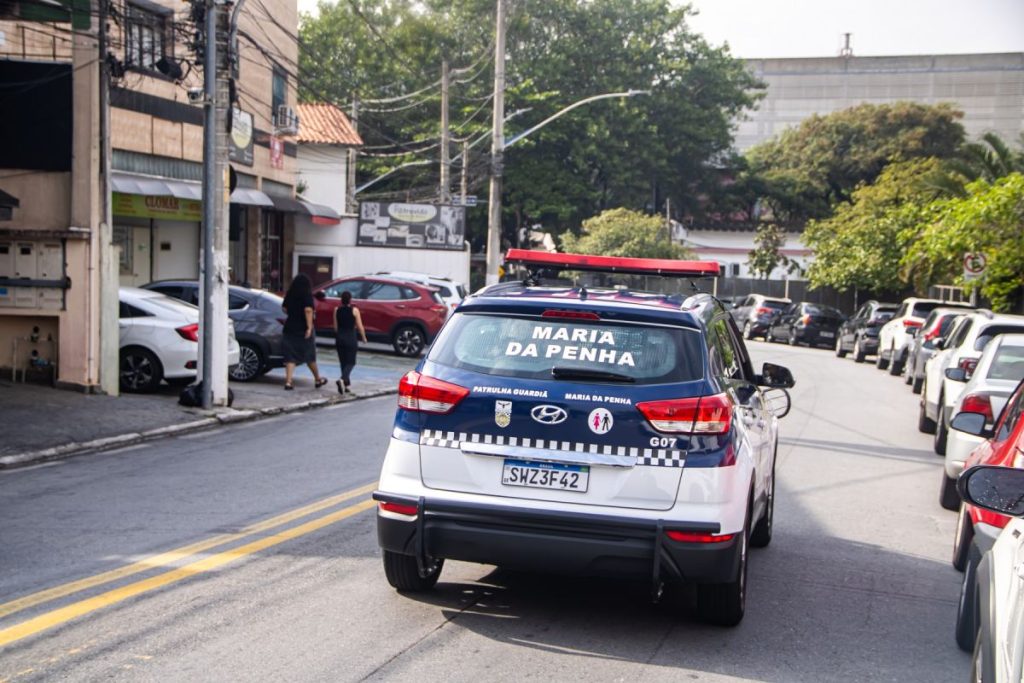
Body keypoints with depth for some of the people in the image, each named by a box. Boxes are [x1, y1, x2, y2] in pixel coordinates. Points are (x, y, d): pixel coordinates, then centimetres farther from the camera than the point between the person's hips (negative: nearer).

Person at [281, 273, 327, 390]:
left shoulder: (289, 294, 5)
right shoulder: (307, 295, -10)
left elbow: (284, 309, 12)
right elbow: (308, 310, -22)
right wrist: (309, 327, -22)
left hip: (290, 328, 4)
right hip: (303, 329, -4)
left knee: (290, 356, 5)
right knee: (310, 355, 10)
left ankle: (288, 381, -5)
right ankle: (318, 379, 25)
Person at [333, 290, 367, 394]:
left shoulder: (337, 310, 1)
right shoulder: (354, 310, -9)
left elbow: (335, 327, 6)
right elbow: (360, 327, -6)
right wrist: (363, 337, 8)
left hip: (339, 338, 4)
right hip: (350, 338, -4)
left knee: (343, 362, 14)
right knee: (350, 362, 1)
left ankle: (346, 384, 15)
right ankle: (343, 379, -23)